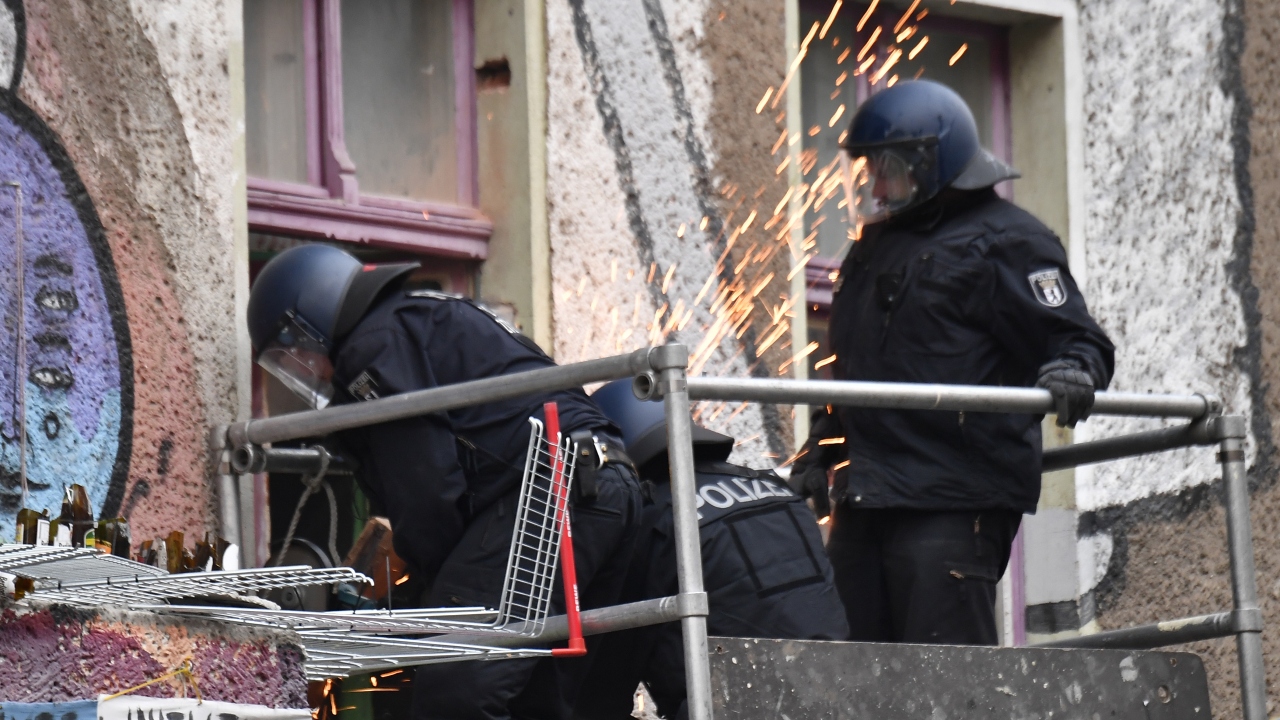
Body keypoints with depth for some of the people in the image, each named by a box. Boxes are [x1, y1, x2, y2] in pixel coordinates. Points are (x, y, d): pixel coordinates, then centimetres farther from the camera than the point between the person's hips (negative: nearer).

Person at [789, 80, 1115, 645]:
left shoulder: (1002, 242, -2)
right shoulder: (872, 248, 24)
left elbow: (1074, 336, -7)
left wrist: (1071, 370, -29)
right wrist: (819, 452, 28)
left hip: (954, 505, -8)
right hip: (865, 501, 8)